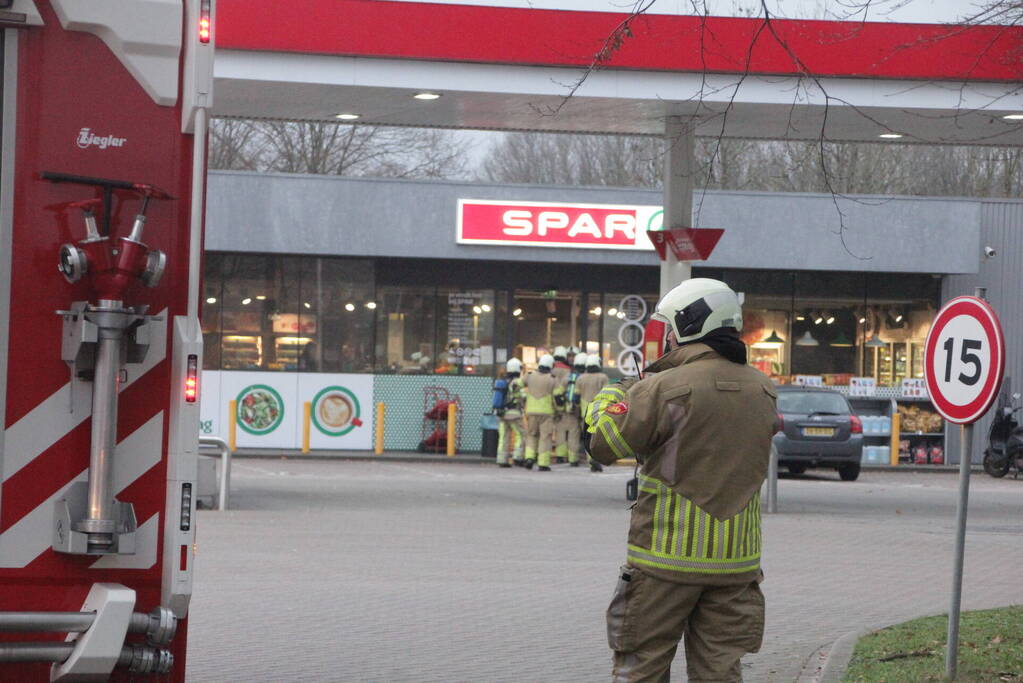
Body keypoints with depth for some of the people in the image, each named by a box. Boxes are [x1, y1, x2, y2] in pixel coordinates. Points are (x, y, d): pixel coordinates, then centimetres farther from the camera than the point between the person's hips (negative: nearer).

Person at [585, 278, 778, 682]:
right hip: (736, 559, 5)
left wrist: (611, 396, 11)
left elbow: (604, 445, -9)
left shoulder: (667, 388, -15)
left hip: (667, 557, -5)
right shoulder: (762, 391, 5)